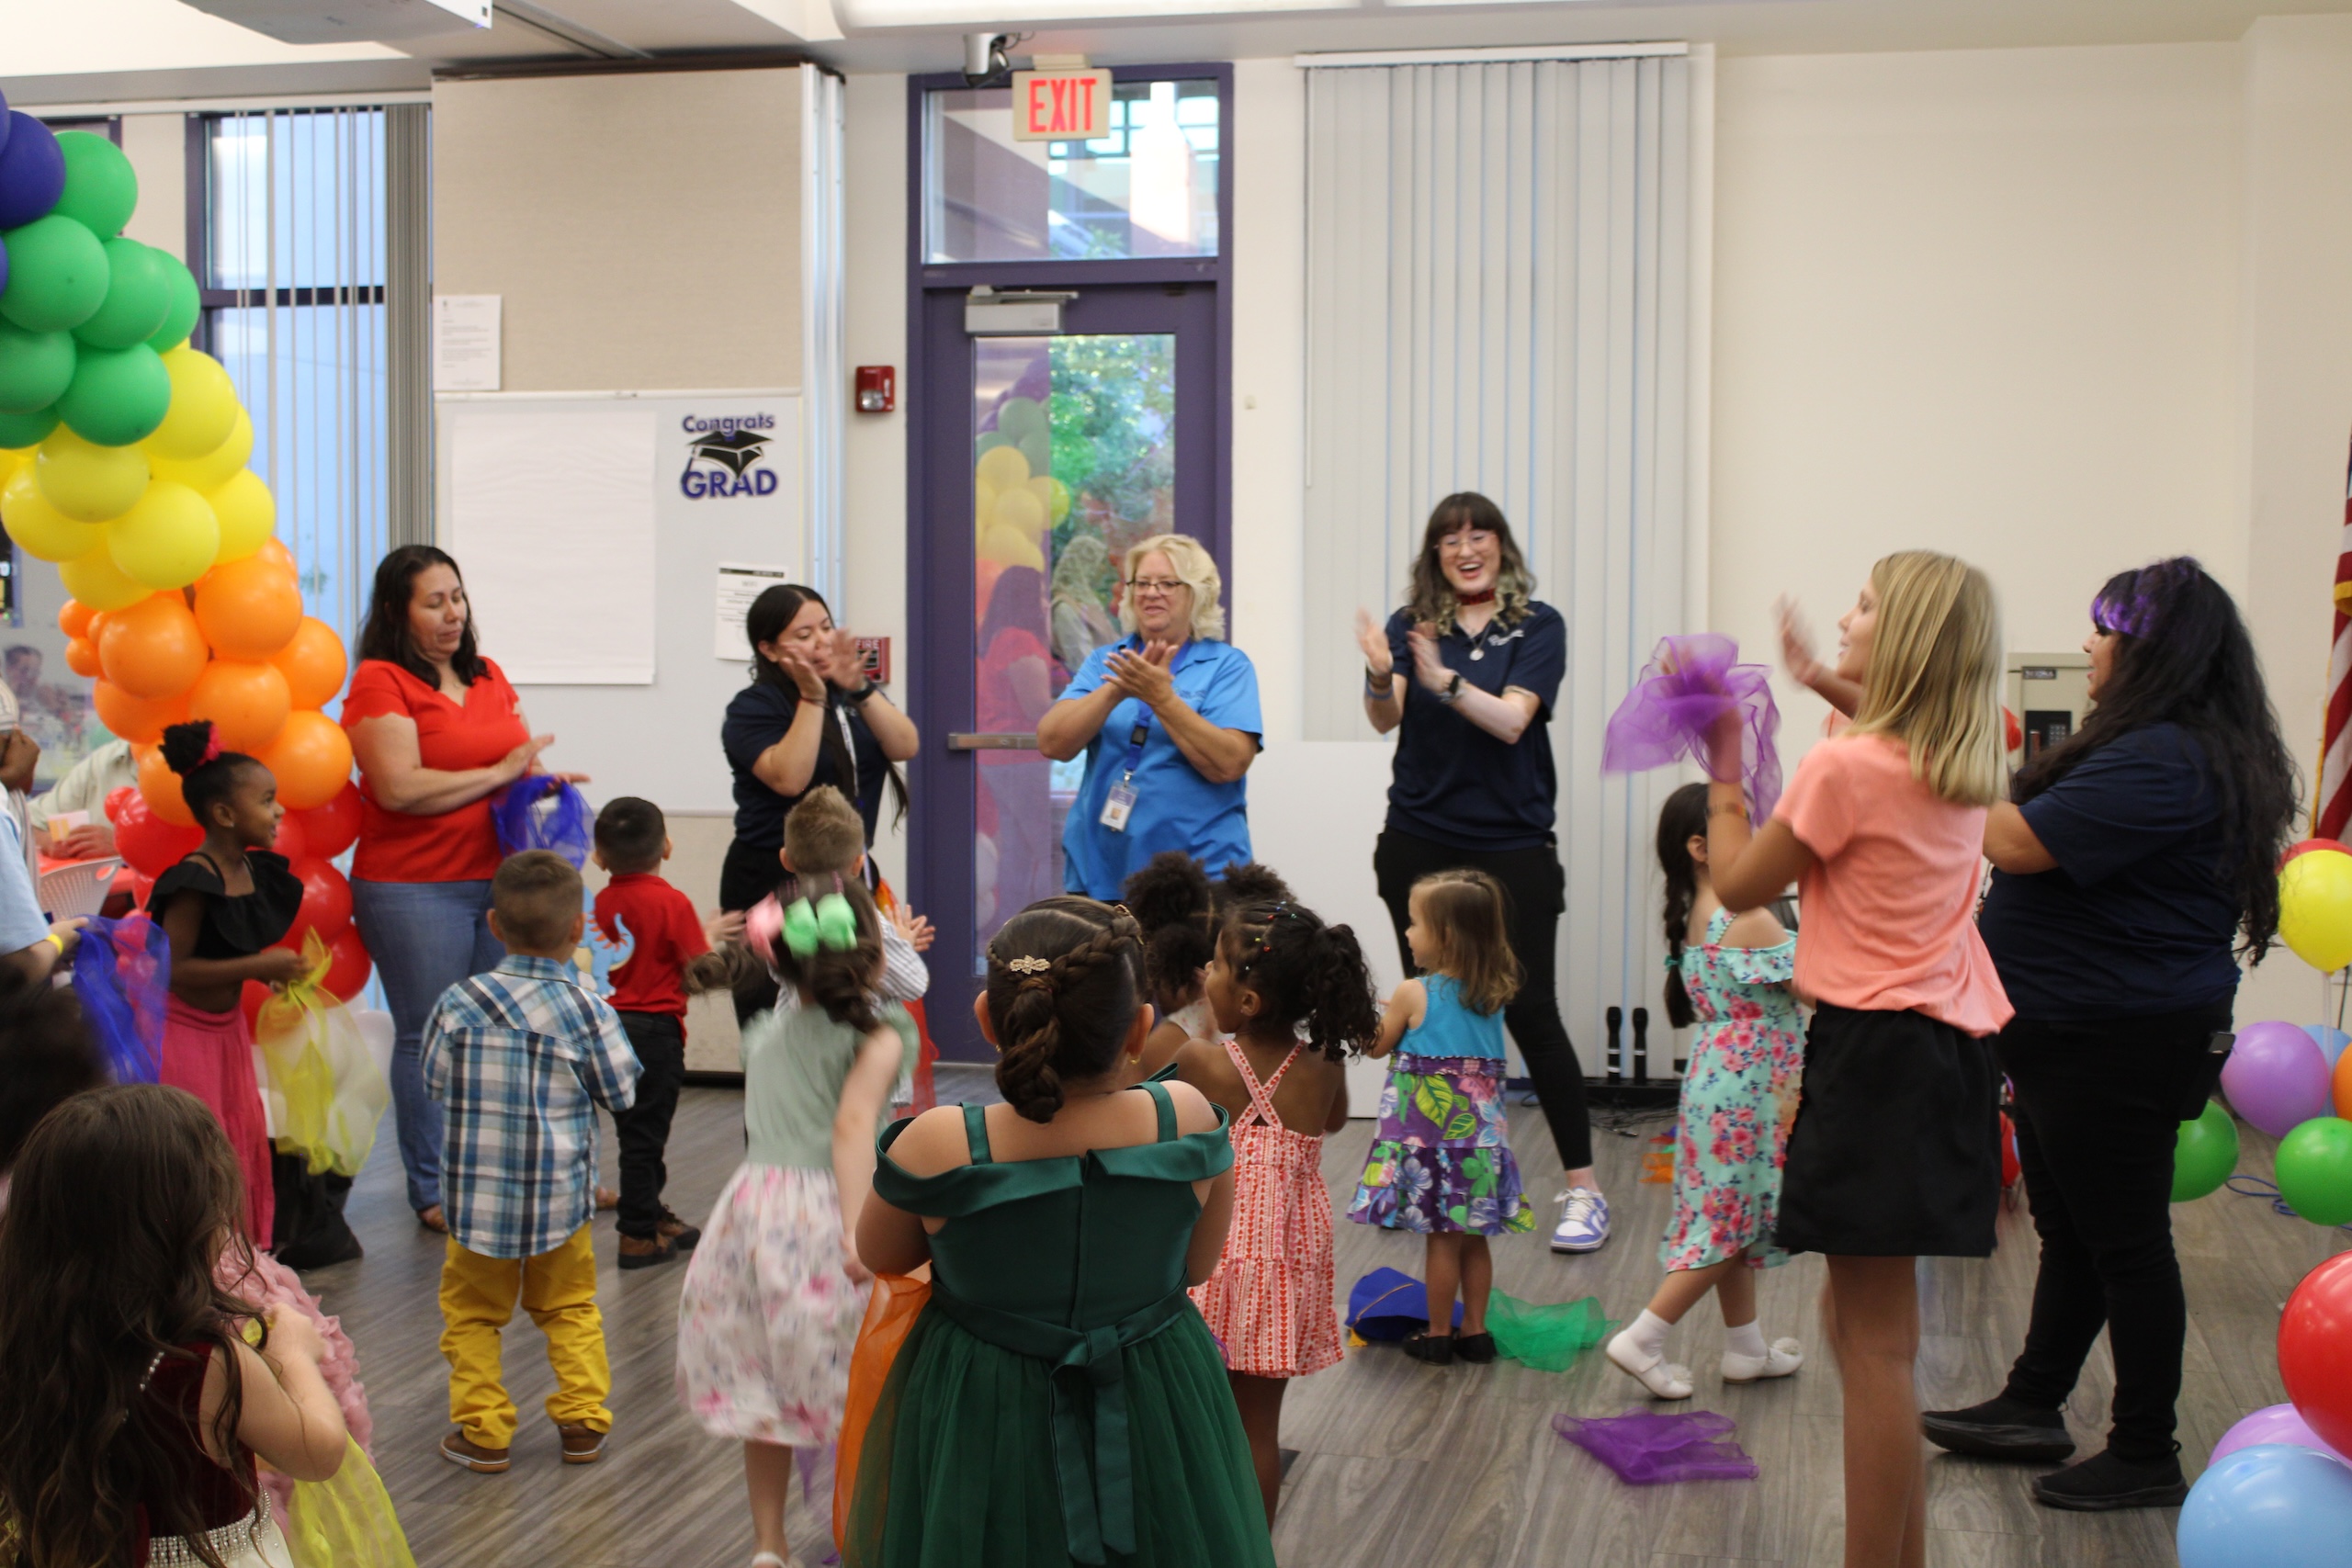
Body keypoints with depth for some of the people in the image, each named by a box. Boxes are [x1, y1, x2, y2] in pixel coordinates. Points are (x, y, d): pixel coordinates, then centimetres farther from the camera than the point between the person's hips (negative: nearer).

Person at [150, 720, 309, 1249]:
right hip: (180, 1028, -9)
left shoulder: (256, 870, 1)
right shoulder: (194, 883, -25)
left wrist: (272, 969, -1)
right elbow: (172, 969, -29)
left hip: (227, 1024, 9)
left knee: (246, 1142, 13)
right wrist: (258, 967, -25)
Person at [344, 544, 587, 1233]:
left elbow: (523, 764, 24)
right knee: (429, 1038, 1)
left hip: (499, 878, 6)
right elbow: (400, 789, -17)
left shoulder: (488, 677, 14)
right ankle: (434, 1190, 12)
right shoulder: (379, 683, -7)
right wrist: (500, 772, -13)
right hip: (413, 886, -6)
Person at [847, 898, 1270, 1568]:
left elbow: (878, 1256, -2)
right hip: (1156, 1413, 1)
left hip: (984, 1417, -1)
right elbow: (1196, 1266, -3)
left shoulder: (937, 1148, -23)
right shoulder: (1188, 1121, -20)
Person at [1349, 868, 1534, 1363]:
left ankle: (1438, 1335, 10)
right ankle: (1475, 1330, 20)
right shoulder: (1493, 993, 4)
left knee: (1441, 1238, 1)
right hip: (1480, 1126, 5)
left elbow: (1377, 1045, 1)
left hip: (1429, 1128, -5)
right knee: (1472, 1237, 13)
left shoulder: (1415, 995, -12)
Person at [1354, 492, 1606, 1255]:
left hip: (1512, 845, -2)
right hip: (1420, 842, 3)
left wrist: (1444, 679, -32)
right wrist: (1380, 677, -31)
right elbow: (1386, 718, -8)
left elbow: (1511, 720, -15)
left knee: (1530, 1008, -6)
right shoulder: (1413, 623, 5)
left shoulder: (1537, 626, -1)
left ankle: (1582, 1187, 1)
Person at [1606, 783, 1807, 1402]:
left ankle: (1745, 1348, 26)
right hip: (1749, 1087, -9)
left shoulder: (1696, 916, 9)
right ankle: (1643, 1340, -4)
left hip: (1715, 1079, 9)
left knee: (1728, 1217, 15)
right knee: (1731, 1222, -2)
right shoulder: (1749, 918, -18)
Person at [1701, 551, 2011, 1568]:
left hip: (1874, 1052, -9)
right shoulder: (1963, 772, 8)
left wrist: (1725, 772, 8)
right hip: (1950, 1045, 9)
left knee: (1875, 1344, -5)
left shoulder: (1846, 768, -15)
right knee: (1863, 1322, 19)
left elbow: (1738, 886, -4)